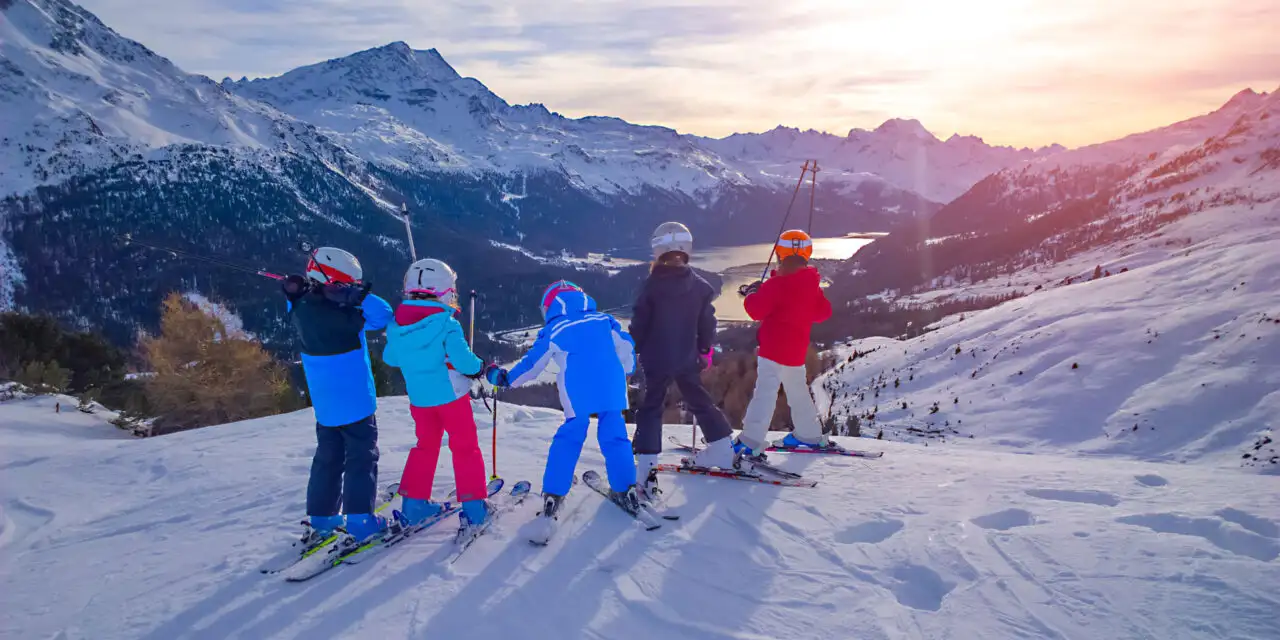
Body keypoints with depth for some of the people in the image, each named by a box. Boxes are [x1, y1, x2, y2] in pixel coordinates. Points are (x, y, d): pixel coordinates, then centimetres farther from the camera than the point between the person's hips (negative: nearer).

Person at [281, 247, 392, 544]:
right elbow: (383, 315, -15)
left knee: (328, 458, 19)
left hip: (324, 406, 7)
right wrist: (360, 296, -9)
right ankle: (360, 519, 6)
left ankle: (322, 518, 25)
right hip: (355, 403, -7)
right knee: (361, 458, 5)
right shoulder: (338, 314, -24)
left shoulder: (300, 308, -4)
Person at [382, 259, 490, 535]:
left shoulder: (396, 325, -3)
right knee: (465, 447, 8)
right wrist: (479, 368, -4)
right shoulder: (446, 324, -20)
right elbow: (462, 359, -24)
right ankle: (473, 506, 10)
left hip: (419, 398, 5)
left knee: (426, 446, 22)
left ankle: (414, 504, 23)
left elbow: (390, 358, 10)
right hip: (451, 395, -5)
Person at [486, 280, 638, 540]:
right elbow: (626, 347, 18)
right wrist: (625, 373, 35)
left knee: (567, 441, 10)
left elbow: (532, 364, 10)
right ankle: (626, 490, 15)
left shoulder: (553, 331, 7)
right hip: (612, 390, 2)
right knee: (615, 437, 14)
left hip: (578, 396, -2)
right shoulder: (604, 320, 13)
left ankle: (553, 496, 6)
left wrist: (505, 378, 24)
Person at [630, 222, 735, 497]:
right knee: (700, 402, 21)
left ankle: (646, 470, -6)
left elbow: (639, 325, -9)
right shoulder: (699, 285, -3)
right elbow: (707, 323, 4)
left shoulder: (652, 286, -13)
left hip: (656, 360, -3)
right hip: (687, 360, 3)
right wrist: (705, 351, 19)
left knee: (650, 409, 3)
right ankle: (723, 451, 28)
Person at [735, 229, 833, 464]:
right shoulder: (813, 284, 7)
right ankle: (810, 435, 35)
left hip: (774, 348, -8)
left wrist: (752, 294, 0)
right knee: (798, 390, 23)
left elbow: (757, 310, -20)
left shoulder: (777, 284, -17)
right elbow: (824, 312, 16)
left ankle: (750, 444, -18)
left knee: (765, 392, -13)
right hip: (797, 349, 8)